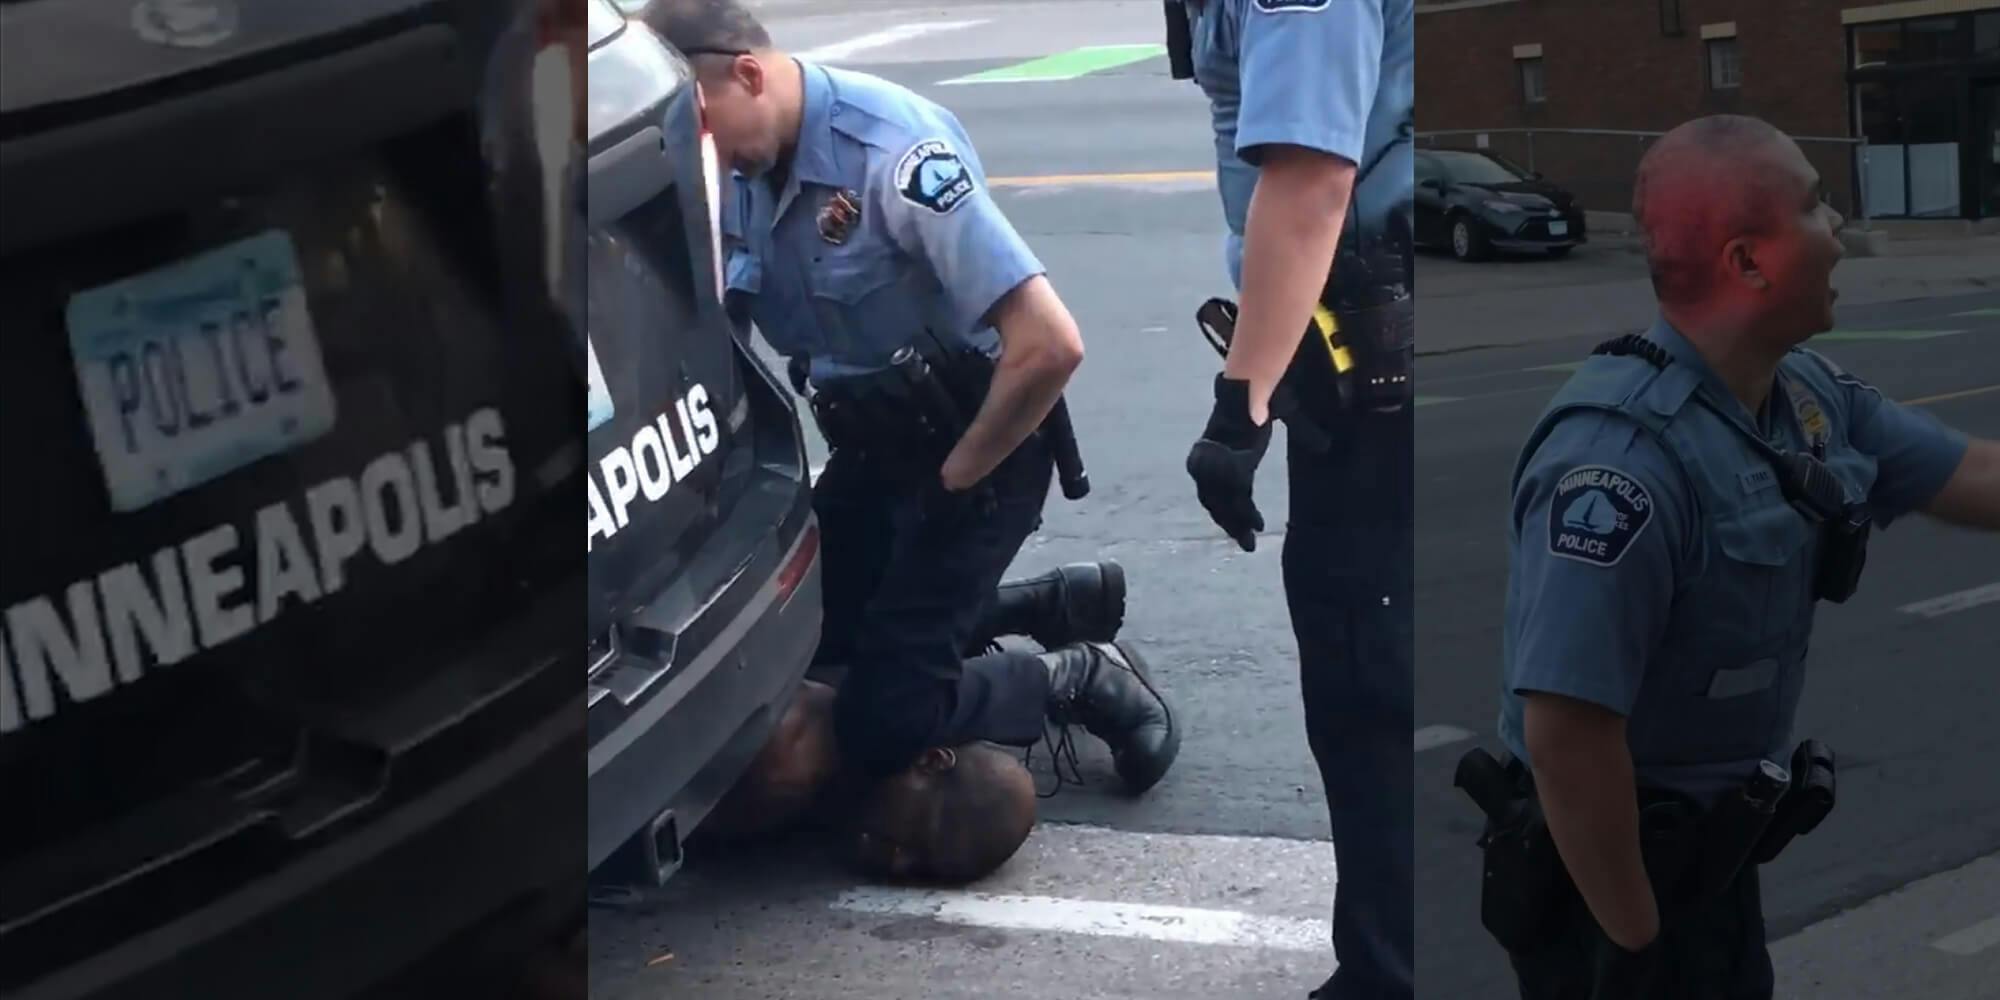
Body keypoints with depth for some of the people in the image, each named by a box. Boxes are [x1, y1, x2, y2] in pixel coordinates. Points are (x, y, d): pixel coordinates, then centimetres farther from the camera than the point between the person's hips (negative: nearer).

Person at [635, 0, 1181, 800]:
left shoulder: (892, 151, -29)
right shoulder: (742, 171, -6)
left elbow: (1050, 345, -34)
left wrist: (954, 481, -20)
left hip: (976, 441, -8)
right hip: (869, 444, 8)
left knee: (881, 726, -11)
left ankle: (1087, 682, 13)